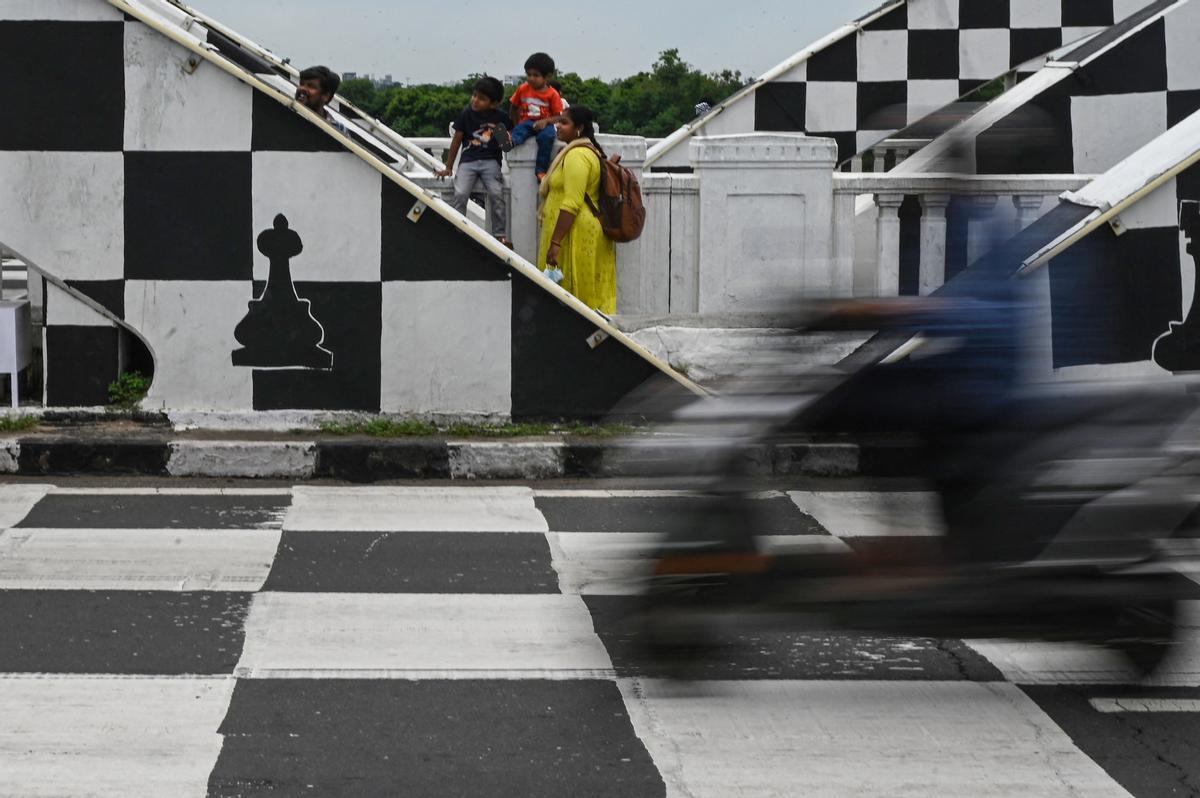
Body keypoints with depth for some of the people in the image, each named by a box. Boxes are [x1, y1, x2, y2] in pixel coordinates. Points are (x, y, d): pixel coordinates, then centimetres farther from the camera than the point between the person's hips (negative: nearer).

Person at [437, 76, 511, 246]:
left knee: (496, 193, -18)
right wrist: (448, 168, 8)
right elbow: (457, 141, 6)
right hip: (468, 160, 0)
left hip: (490, 160, 0)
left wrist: (506, 141, -12)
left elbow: (507, 142, 15)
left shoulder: (500, 117, 0)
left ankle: (499, 233, -6)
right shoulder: (467, 114, -2)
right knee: (460, 194, -18)